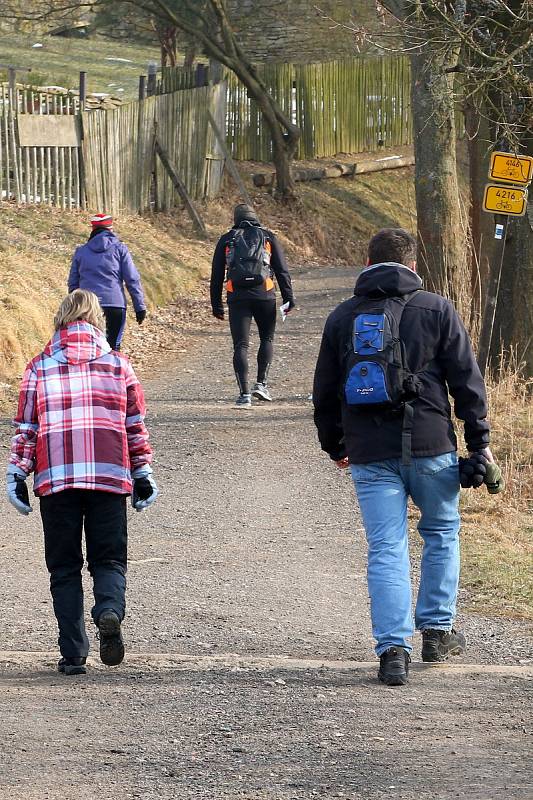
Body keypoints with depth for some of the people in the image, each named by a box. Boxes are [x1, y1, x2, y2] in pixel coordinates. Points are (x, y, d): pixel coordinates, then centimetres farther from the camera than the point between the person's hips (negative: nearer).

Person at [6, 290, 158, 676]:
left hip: (55, 480, 0)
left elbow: (26, 428, 5)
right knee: (109, 559, 9)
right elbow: (136, 426, 10)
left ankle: (73, 653, -1)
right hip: (110, 477, 0)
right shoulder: (119, 365, 8)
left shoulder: (39, 367, 6)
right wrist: (143, 473, 16)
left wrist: (17, 474, 9)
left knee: (64, 567, 8)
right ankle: (110, 610, -23)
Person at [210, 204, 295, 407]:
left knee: (241, 345, 1)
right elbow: (282, 270, 5)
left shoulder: (226, 240, 12)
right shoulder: (268, 237, 10)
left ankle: (244, 394, -7)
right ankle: (261, 383, 6)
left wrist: (216, 305, 15)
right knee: (267, 339, 19)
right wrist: (288, 298, 8)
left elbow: (216, 275, 11)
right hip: (264, 295, 0)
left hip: (236, 297, 0)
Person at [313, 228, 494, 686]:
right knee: (441, 533, 20)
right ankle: (437, 631, 23)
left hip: (370, 454, 1)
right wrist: (479, 440, 4)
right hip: (431, 447, -1)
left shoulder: (343, 317, 7)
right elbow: (466, 379, -2)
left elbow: (326, 390, 13)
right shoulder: (436, 310, 0)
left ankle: (394, 647, -9)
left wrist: (335, 446, 25)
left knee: (386, 550, 2)